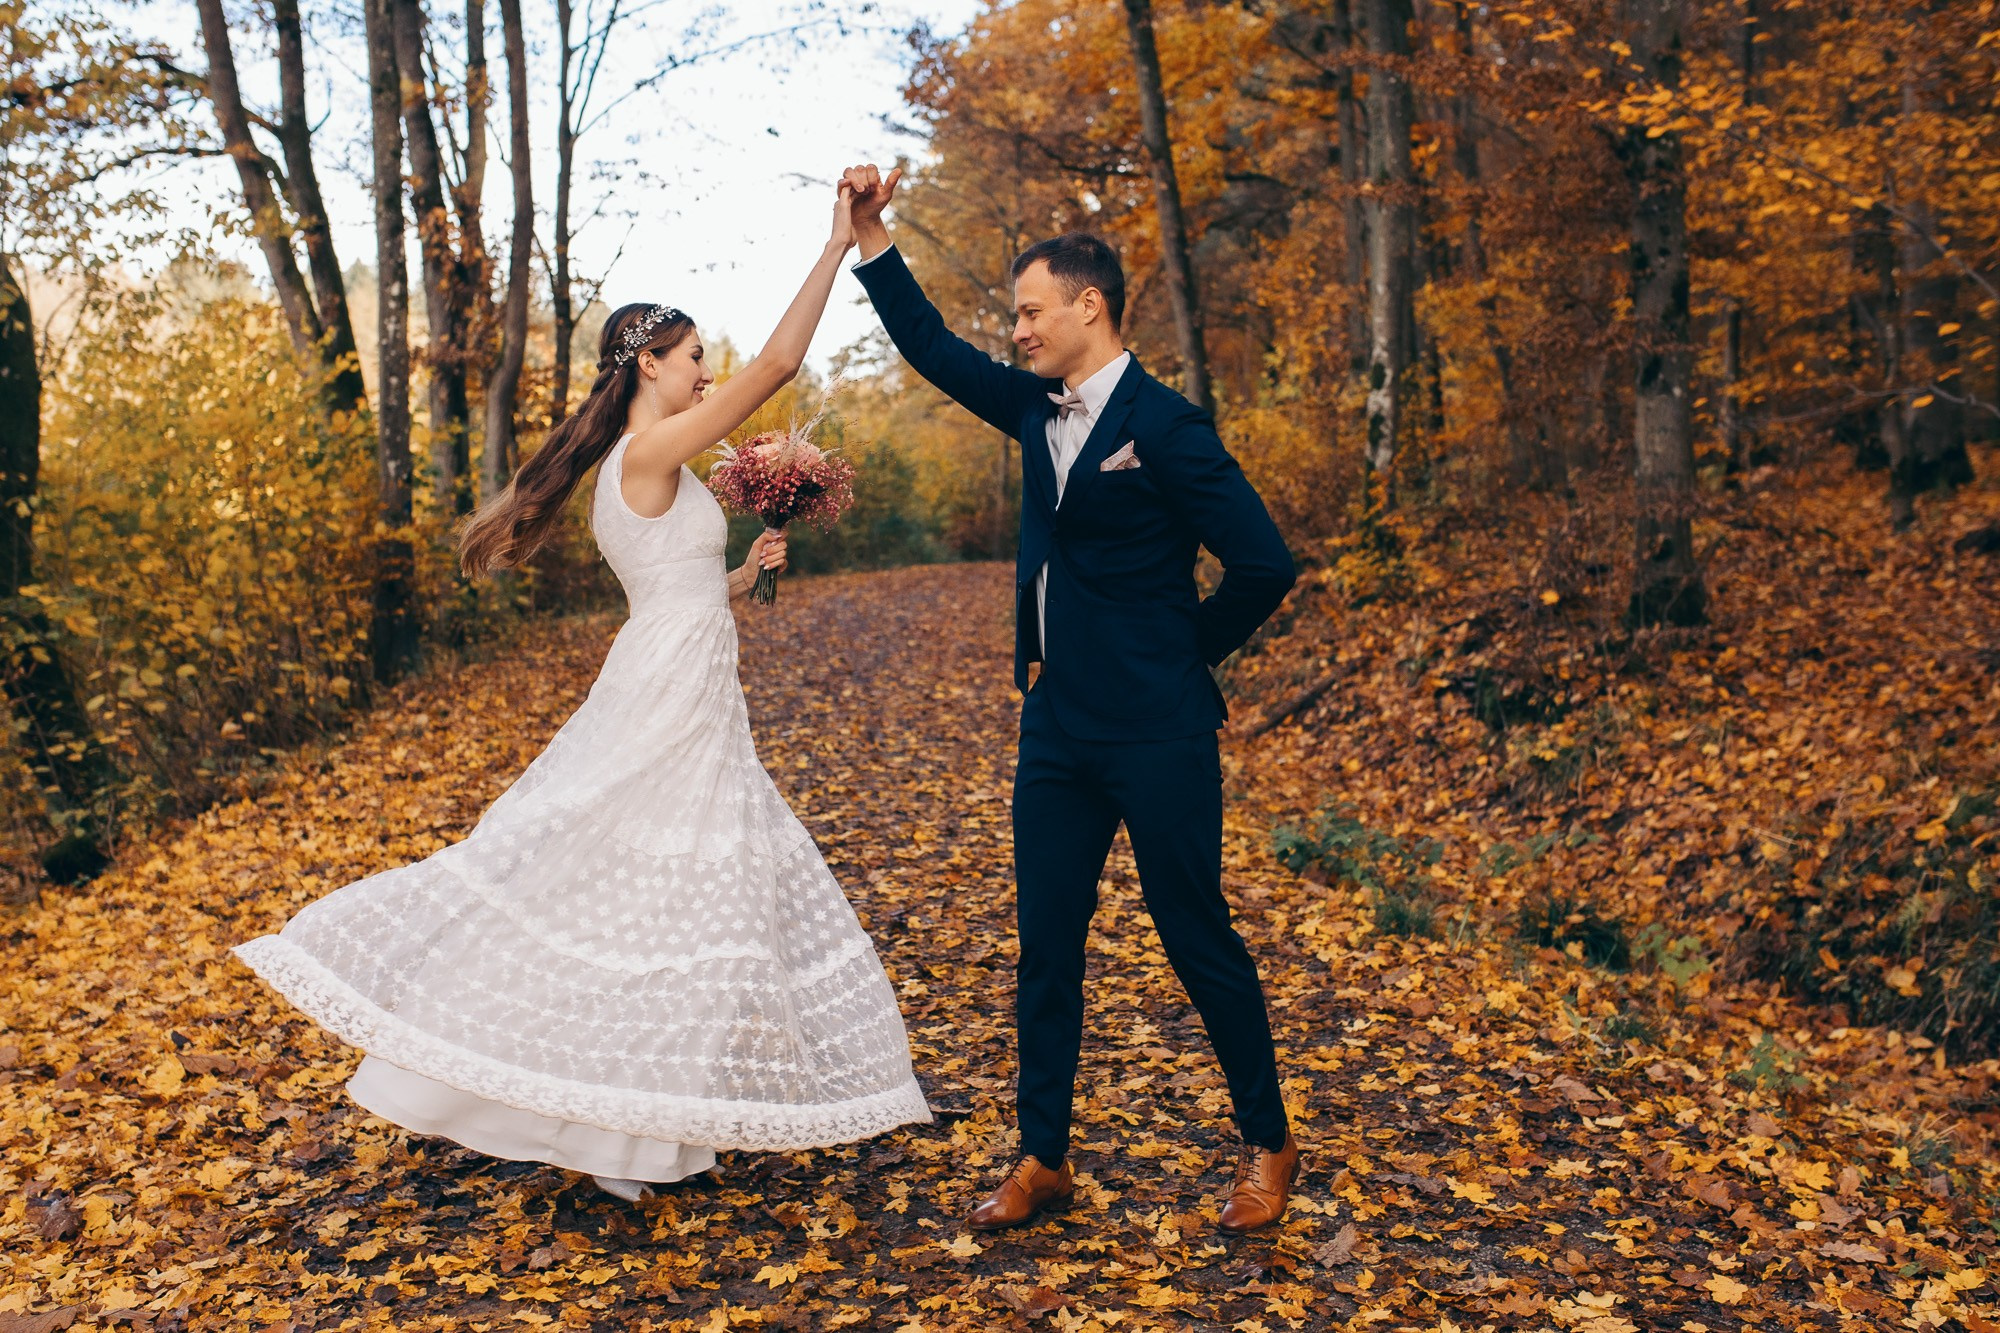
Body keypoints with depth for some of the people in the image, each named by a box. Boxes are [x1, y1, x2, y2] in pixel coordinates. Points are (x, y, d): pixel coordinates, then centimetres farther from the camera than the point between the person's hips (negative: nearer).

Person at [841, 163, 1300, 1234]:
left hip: (1155, 736, -7)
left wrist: (1180, 655, -2)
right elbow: (933, 349, 16)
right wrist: (870, 239, 7)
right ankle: (1043, 1157, 23)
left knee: (1199, 941, 5)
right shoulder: (1039, 412, 10)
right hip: (1057, 730, 7)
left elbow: (1262, 566, -13)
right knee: (1045, 944, 10)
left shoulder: (1164, 426, -11)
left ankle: (1268, 1145, 24)